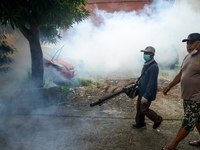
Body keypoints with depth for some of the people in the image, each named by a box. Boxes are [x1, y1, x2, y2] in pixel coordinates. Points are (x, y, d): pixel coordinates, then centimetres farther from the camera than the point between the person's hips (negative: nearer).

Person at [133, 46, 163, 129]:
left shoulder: (154, 67, -23)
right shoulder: (146, 65, 8)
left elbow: (152, 83, -26)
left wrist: (146, 96, -26)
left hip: (148, 93, -9)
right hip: (142, 91, 9)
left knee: (144, 109, 1)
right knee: (139, 107, 15)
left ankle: (158, 119, 22)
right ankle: (140, 123, 31)